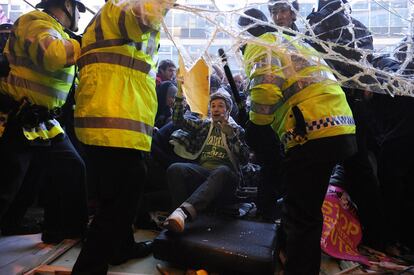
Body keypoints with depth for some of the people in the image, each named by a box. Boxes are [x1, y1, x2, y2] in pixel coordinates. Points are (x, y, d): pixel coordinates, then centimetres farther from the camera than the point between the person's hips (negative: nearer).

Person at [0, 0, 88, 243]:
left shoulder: (58, 33, 15)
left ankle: (67, 230, 24)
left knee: (72, 169, 12)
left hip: (43, 123, 10)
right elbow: (52, 55, -36)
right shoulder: (36, 22, -13)